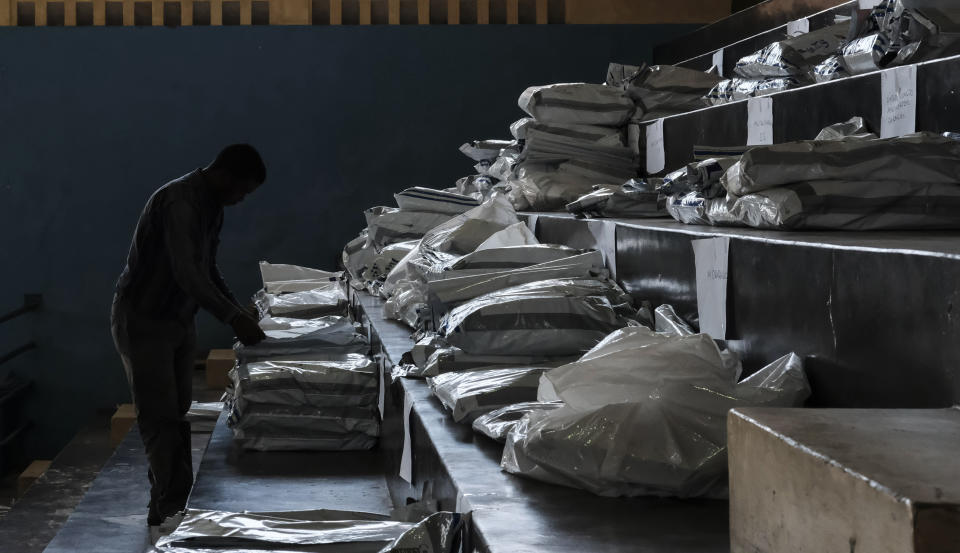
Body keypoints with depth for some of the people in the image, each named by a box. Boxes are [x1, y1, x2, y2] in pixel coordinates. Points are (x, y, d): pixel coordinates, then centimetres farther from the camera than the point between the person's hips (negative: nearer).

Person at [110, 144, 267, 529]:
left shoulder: (211, 207, 6)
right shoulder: (179, 203, -25)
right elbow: (187, 274, -33)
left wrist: (238, 309, 5)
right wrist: (233, 319, -33)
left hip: (179, 321, 9)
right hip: (143, 321, -9)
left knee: (179, 415, 9)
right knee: (160, 418, -5)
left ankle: (177, 504, 15)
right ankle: (164, 510, 3)